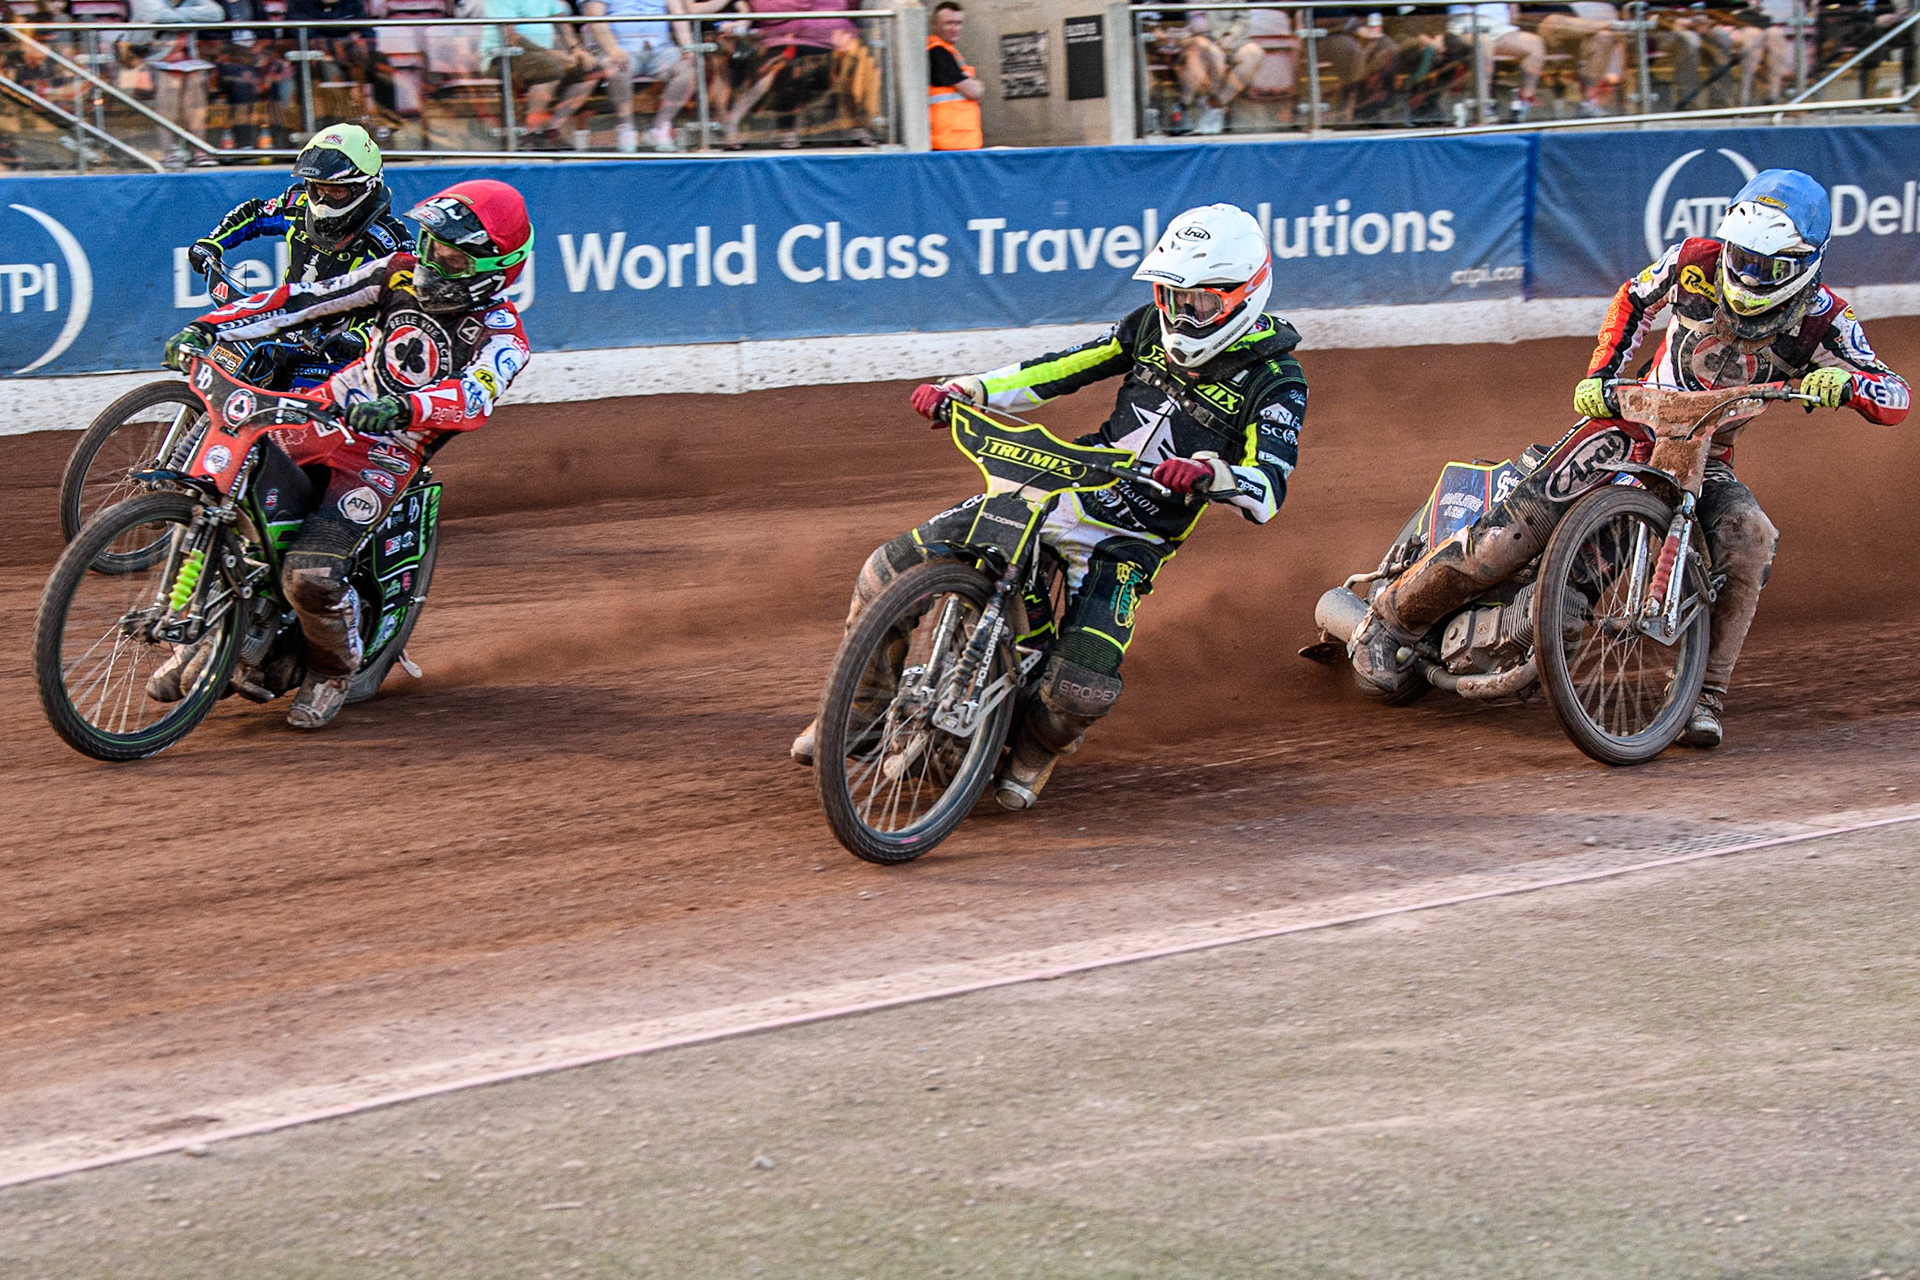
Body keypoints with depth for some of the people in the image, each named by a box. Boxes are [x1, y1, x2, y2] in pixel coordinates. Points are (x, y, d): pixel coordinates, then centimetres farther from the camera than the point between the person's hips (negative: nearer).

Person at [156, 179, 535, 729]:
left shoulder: (501, 334, -11)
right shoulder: (401, 273, 4)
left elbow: (474, 398, -31)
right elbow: (307, 300, 3)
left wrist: (402, 407, -50)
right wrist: (209, 326, -5)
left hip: (389, 451, -5)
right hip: (330, 411, 5)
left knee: (311, 577, -24)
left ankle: (334, 669, 8)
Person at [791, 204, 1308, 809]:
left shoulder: (1277, 383, -11)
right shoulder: (1155, 327, 5)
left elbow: (1268, 494, -23)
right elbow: (1066, 366, 9)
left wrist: (1212, 473, -45)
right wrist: (968, 390, -4)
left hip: (1128, 541, -4)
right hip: (1064, 485, 5)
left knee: (1084, 688, -27)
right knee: (890, 570, -7)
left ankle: (1037, 750, 9)